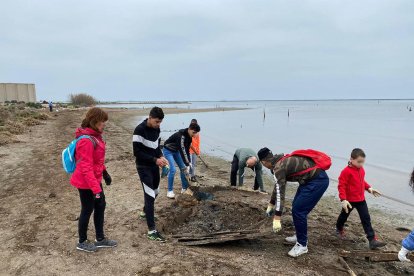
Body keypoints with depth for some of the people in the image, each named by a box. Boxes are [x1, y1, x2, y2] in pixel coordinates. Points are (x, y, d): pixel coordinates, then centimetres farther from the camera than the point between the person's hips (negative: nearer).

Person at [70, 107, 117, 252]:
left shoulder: (95, 136, 3)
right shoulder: (86, 141, -26)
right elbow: (85, 168, -27)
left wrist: (104, 173, 20)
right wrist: (96, 189, -28)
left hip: (95, 179, 9)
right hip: (86, 183, -9)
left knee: (101, 206, 17)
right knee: (87, 210, 7)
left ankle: (100, 239, 32)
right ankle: (82, 242, 29)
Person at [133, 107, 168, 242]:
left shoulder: (157, 129, 3)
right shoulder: (139, 130, -21)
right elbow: (137, 152, -22)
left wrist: (161, 157, -5)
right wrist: (155, 160, -24)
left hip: (154, 165, 8)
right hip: (143, 167, -8)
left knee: (155, 192, 21)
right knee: (150, 195, -12)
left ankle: (145, 212, 48)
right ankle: (151, 230, -8)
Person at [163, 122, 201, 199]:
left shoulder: (189, 137, -8)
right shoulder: (181, 136, -35)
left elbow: (187, 150, -1)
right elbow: (182, 151, -38)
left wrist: (188, 163, -9)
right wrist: (187, 165, -38)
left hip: (176, 151, 8)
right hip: (168, 150, -8)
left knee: (183, 168, 4)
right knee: (172, 170, -17)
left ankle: (185, 188, 16)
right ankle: (170, 191, -4)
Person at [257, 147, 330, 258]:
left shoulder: (279, 167, -18)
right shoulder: (281, 162, 11)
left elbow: (280, 193, -22)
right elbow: (278, 186, 23)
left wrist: (277, 219, -21)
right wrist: (271, 205, 31)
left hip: (318, 181, -10)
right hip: (311, 179, 10)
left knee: (298, 210, -7)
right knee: (297, 207, 18)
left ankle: (302, 245, 6)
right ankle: (300, 236, 33)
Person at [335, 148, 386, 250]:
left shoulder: (361, 170, 2)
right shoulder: (346, 171, -21)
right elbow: (341, 186, -22)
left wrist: (369, 188, 4)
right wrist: (343, 200, -29)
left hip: (361, 199, 6)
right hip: (349, 200, -6)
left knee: (366, 219, 0)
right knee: (344, 216, 16)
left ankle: (372, 240, 0)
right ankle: (339, 229, 44)